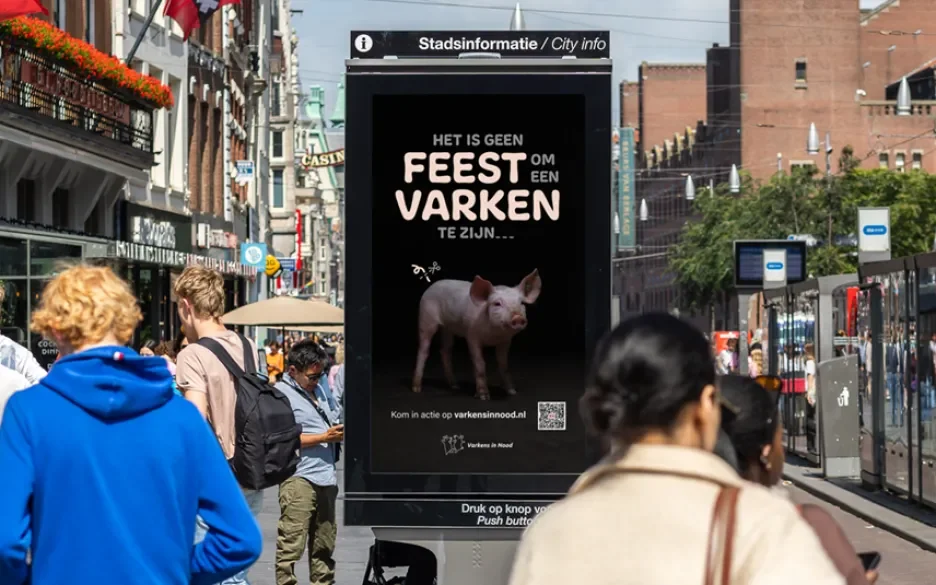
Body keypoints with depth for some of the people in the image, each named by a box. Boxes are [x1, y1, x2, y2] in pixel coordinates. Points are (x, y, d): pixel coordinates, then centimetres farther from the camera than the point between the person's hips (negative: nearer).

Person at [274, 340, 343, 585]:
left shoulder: (321, 383, 15)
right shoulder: (281, 393, -8)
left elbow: (336, 415, 30)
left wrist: (341, 430, 7)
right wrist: (324, 437, -14)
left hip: (326, 477, 8)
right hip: (299, 477, -8)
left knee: (324, 545, 13)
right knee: (292, 544, -10)